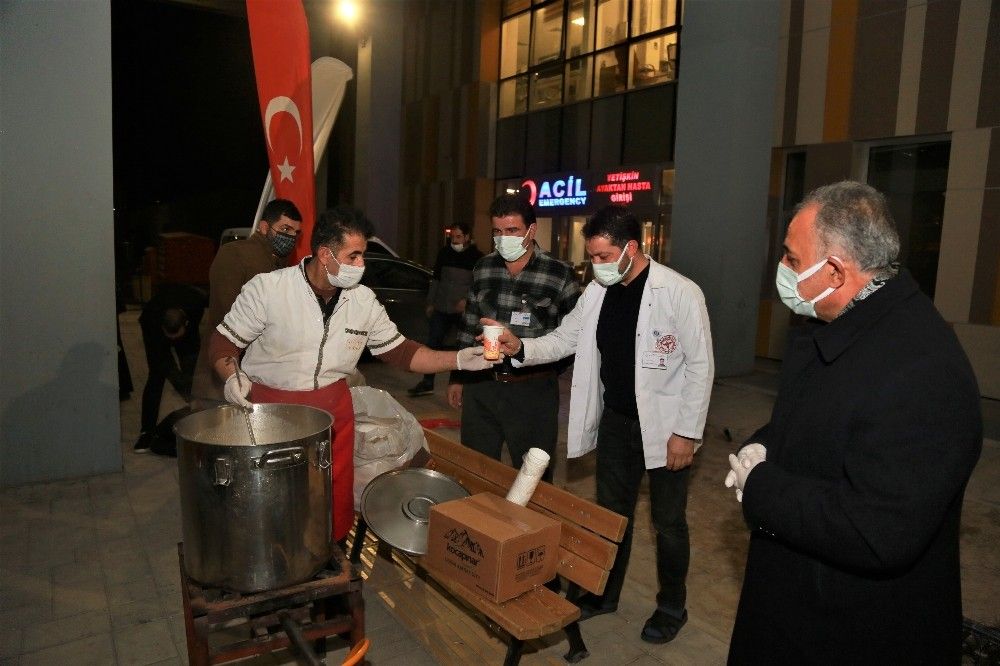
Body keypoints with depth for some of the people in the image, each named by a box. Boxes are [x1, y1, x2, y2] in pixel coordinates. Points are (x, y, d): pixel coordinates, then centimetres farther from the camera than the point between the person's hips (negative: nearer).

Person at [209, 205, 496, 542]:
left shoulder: (364, 300, -2)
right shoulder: (267, 288, -14)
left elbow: (398, 350, 3)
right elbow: (223, 341, -6)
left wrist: (459, 359, -7)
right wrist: (231, 376, -28)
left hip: (333, 409, 3)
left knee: (337, 500, 11)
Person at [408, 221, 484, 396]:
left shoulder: (477, 257, -5)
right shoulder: (444, 253, 7)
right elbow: (436, 279, 15)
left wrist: (468, 300, -18)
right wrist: (430, 302, 14)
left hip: (464, 311, -4)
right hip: (441, 308, 4)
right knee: (433, 344, 5)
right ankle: (427, 383, 15)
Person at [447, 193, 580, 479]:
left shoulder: (559, 275, -8)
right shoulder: (483, 269, 5)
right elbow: (468, 328, 12)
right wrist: (458, 377, 14)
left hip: (533, 391, -4)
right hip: (480, 386, 4)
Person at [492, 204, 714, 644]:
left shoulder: (680, 293, -17)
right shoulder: (597, 292, 0)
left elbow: (700, 366, -14)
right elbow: (564, 339, 5)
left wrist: (687, 433, -15)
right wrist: (520, 348, -14)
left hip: (663, 427, -5)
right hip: (615, 422, 5)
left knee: (667, 521, 12)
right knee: (611, 513, 18)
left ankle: (672, 606, 34)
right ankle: (605, 593, 38)